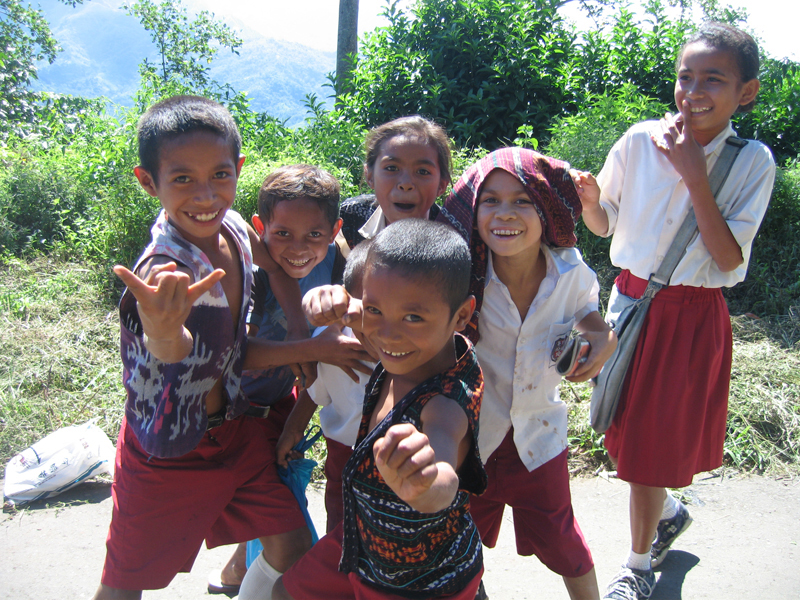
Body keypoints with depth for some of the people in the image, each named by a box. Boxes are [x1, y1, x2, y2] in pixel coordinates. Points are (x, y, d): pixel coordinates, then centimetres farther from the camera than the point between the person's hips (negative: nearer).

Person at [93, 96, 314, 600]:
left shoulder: (233, 229, -12)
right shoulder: (162, 285, -32)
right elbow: (168, 436, -35)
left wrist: (300, 335, -3)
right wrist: (164, 338, -50)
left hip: (237, 432, 6)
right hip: (169, 459, -5)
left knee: (296, 558, 10)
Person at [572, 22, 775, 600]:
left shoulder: (752, 162, -9)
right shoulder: (640, 141, -5)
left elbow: (729, 261, -17)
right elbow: (605, 225, 6)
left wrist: (694, 175, -21)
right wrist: (589, 198, -17)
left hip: (693, 318, -3)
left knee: (654, 442, 5)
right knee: (632, 430, 14)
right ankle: (669, 512, 46)